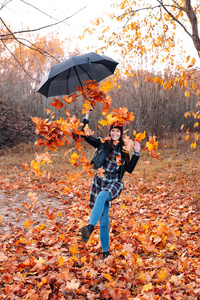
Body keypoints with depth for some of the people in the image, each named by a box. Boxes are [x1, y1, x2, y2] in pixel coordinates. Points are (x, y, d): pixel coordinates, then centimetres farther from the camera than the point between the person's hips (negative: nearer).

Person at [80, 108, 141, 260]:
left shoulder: (124, 151, 10)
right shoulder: (102, 144, 6)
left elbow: (129, 169, 11)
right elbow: (85, 135, 4)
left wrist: (137, 153, 5)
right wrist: (86, 118, -2)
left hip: (115, 184, 0)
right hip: (100, 182, 1)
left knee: (102, 196, -38)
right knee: (104, 221, 2)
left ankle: (90, 227, -52)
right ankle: (105, 251, 16)